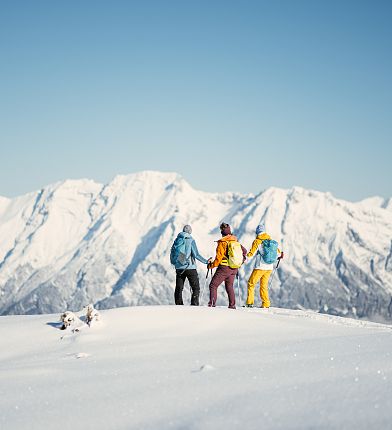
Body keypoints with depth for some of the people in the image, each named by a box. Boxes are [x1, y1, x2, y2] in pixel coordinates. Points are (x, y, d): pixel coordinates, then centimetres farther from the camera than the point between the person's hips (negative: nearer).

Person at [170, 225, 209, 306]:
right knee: (196, 288, 1)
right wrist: (206, 261, -6)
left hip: (179, 268, 5)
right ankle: (194, 304, -10)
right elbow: (196, 254, -14)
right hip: (190, 268, -5)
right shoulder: (190, 240, -8)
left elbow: (172, 252, 12)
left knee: (178, 288, 13)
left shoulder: (177, 240, 6)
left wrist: (173, 262, 28)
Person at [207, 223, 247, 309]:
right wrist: (241, 261, 28)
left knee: (213, 285, 2)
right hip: (234, 269, 6)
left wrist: (211, 265, 0)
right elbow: (244, 251, 15)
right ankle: (232, 305, 9)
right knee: (229, 286, 17)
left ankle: (212, 303, -9)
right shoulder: (236, 241, 6)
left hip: (224, 268, -6)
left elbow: (219, 258, -13)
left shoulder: (222, 243, -11)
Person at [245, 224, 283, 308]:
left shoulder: (257, 241, -8)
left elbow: (251, 254, -14)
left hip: (260, 267, -5)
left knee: (251, 283, 6)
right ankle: (266, 304, 12)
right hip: (269, 267, 5)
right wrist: (280, 255, 36)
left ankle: (250, 303, -1)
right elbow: (277, 252, 15)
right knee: (264, 285, 16)